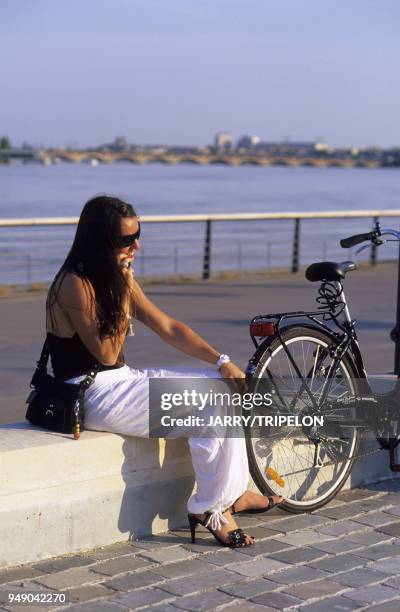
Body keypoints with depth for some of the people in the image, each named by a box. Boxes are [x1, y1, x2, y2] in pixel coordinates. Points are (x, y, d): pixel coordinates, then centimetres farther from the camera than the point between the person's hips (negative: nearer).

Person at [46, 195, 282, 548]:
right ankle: (209, 509, -2)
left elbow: (168, 327, 9)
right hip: (93, 395, -9)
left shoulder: (120, 279, 10)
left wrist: (222, 361, 0)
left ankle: (233, 493, 3)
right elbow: (106, 354, -17)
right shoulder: (75, 284, -18)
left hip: (122, 381, 9)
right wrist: (122, 290, -15)